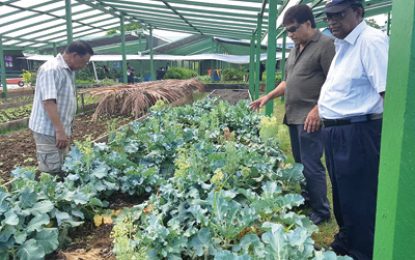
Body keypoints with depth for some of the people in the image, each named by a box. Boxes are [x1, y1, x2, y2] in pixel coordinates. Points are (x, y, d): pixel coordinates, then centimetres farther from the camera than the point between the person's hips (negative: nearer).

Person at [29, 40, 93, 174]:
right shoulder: (51, 69, -19)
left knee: (62, 169, 15)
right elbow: (49, 102, -25)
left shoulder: (69, 70, 11)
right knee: (51, 172, -3)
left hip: (61, 129, 10)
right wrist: (59, 130, -26)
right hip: (48, 131, -10)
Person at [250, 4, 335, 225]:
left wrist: (317, 109, -20)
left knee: (311, 166, -5)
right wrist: (268, 96, 15)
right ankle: (306, 201, 31)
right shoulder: (295, 49, 18)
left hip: (310, 118, -9)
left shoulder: (324, 45, -9)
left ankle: (321, 212, 9)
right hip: (293, 116, 9)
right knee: (300, 163, 17)